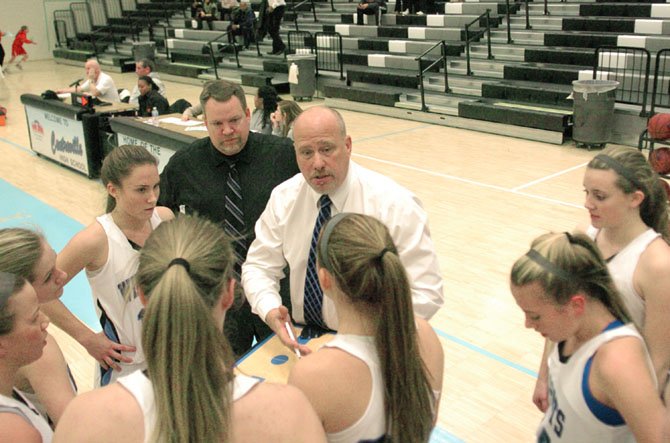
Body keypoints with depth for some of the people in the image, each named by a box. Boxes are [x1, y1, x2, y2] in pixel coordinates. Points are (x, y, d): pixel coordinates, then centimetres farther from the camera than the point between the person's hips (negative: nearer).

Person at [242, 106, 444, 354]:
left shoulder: (395, 205, -13)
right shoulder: (284, 198, -1)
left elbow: (425, 292, -13)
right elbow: (258, 266, 4)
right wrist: (270, 311, -17)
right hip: (300, 340, 4)